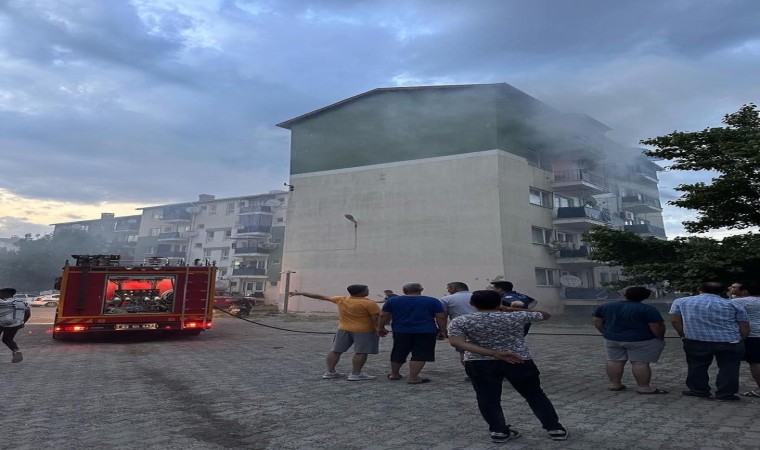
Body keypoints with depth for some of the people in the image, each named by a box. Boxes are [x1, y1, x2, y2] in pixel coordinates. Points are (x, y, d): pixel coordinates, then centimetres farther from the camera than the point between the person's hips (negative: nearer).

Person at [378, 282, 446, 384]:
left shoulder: (392, 301, 5)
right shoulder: (432, 301, 1)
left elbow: (383, 316, 7)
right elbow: (441, 317, 0)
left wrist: (381, 328, 18)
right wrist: (442, 331, 8)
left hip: (401, 332, 3)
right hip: (426, 332, -2)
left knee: (398, 353, 17)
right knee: (420, 355, 3)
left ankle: (394, 374, 32)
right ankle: (413, 378, -2)